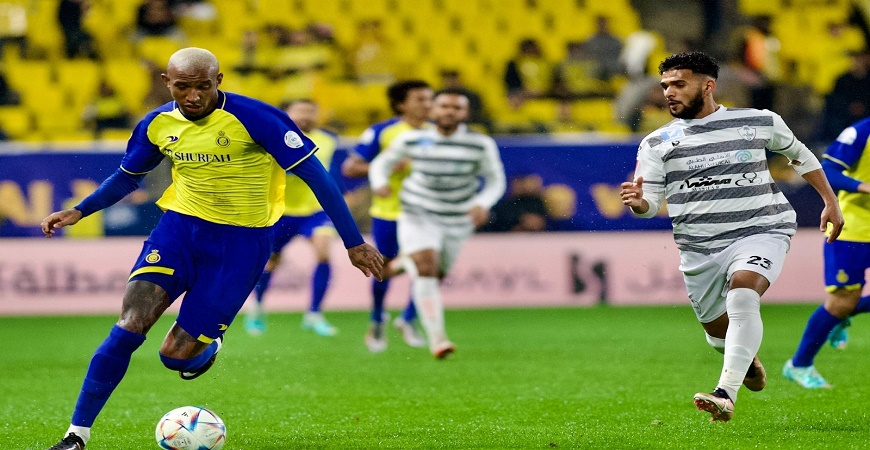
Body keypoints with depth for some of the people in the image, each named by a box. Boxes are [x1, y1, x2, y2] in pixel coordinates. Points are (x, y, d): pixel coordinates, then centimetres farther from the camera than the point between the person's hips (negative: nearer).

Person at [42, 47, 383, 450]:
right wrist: (79, 211, 5)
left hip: (241, 242, -3)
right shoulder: (158, 124, -1)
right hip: (179, 227, 3)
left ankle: (207, 347, 34)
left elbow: (313, 174, -12)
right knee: (130, 325, -19)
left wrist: (353, 243, -11)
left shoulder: (253, 117, -17)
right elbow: (127, 176, 19)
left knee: (175, 355, -6)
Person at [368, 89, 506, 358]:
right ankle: (436, 338, -26)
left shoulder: (481, 145, -10)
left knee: (437, 273, 17)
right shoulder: (412, 140, -9)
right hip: (418, 216, -2)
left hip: (458, 221, 2)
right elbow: (381, 163, 3)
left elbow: (496, 181, 0)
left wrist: (482, 204, -21)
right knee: (425, 269, -22)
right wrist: (380, 183, -20)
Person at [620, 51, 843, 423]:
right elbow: (651, 202, -1)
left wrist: (830, 203, 17)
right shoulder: (657, 143, 3)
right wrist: (638, 202, -25)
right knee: (719, 331, 12)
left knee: (742, 292, -31)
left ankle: (726, 395, -38)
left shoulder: (760, 123, 2)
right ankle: (749, 361, 51)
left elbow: (800, 156, 18)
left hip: (759, 232, -3)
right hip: (699, 249, 3)